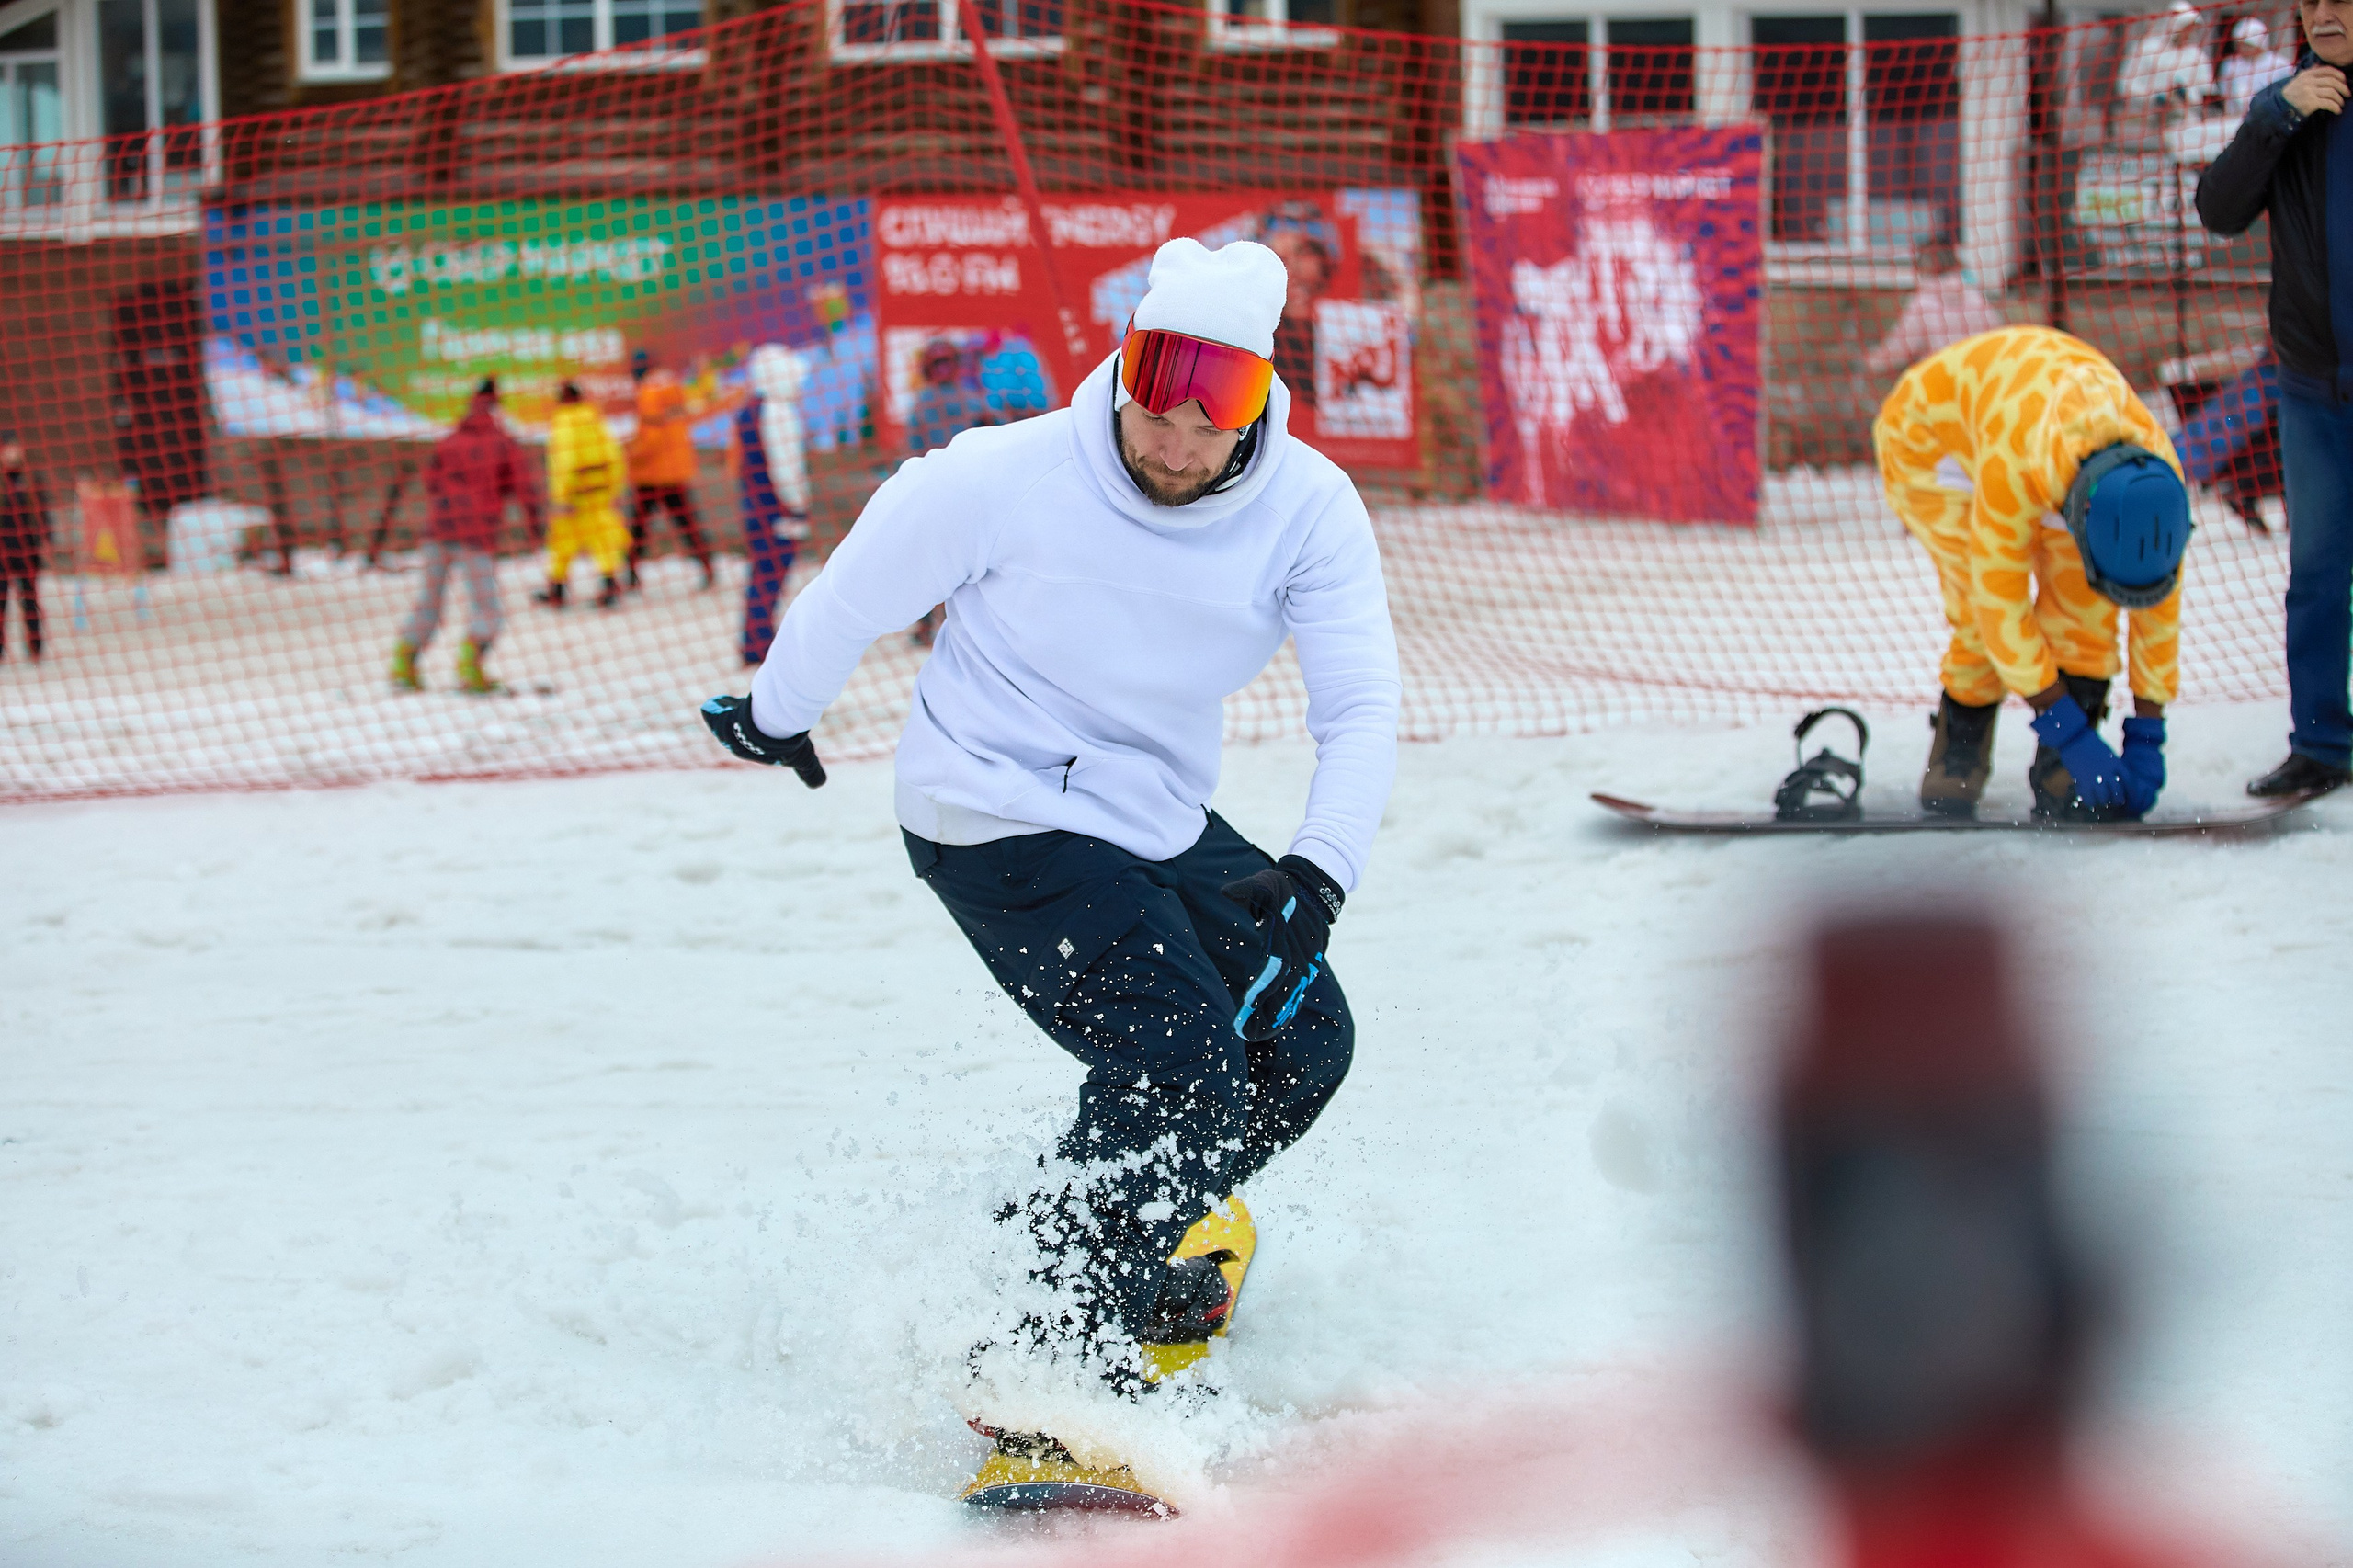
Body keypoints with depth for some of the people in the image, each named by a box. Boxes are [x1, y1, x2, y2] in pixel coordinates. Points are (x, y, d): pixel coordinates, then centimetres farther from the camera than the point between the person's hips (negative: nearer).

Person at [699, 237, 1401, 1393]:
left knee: (1303, 1044, 8)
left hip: (1159, 825, 6)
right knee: (1185, 1069, -20)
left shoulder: (1307, 509, -13)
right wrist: (777, 715, 12)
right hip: (999, 827, -6)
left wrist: (1317, 873, -31)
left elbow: (1361, 707, -15)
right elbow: (852, 601, -5)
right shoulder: (1004, 483, -22)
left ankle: (1120, 1256, 30)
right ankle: (1048, 1358, -12)